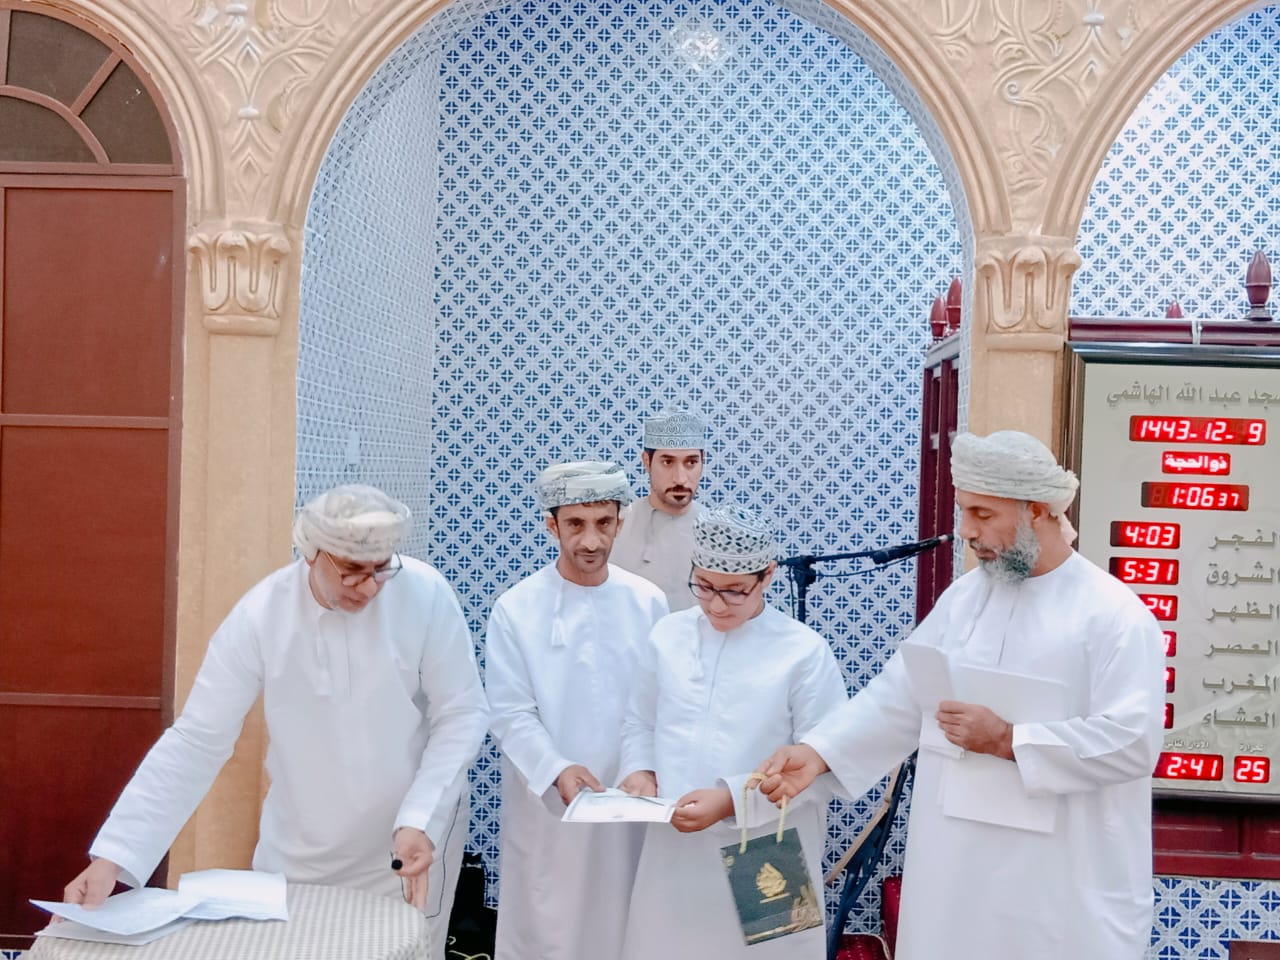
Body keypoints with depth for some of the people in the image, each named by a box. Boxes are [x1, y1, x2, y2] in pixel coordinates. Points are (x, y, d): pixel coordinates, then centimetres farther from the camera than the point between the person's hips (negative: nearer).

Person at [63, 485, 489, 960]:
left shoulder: (425, 594, -19)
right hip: (298, 850, 1)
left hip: (410, 840, -1)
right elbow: (196, 741, -14)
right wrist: (113, 856, -21)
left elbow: (462, 714, -12)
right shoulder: (261, 614, -17)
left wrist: (420, 819, -25)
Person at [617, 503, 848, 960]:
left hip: (764, 866, -3)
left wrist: (732, 799, -19)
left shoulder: (805, 652, -9)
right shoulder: (667, 634, 4)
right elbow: (640, 722, 14)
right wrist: (640, 770, -6)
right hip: (673, 856, 4)